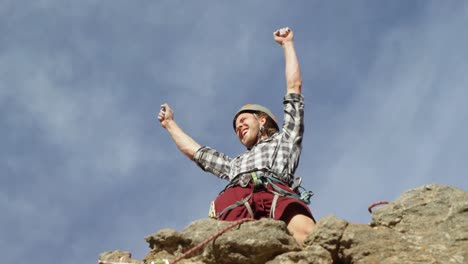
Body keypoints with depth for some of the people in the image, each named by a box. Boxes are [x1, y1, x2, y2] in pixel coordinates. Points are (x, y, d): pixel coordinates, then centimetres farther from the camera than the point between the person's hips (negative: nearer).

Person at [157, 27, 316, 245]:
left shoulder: (284, 140, 37)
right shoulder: (235, 164, 47)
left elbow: (294, 87, 36)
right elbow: (196, 152, 56)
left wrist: (287, 44, 42)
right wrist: (170, 124, 67)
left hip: (276, 192, -2)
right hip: (234, 200, 2)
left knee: (309, 235, -38)